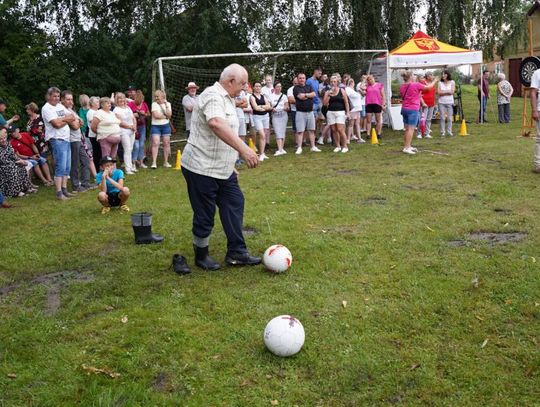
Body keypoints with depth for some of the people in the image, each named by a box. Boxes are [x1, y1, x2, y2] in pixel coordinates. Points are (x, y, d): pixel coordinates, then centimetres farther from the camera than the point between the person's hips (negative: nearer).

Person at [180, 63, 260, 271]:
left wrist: (231, 165, 25)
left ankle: (236, 253, 17)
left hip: (221, 168, 10)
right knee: (205, 215, 1)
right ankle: (201, 257, 20)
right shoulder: (213, 96, -19)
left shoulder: (226, 99, 15)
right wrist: (243, 149, -50)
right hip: (202, 168, -10)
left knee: (234, 204, 9)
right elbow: (216, 124, -40)